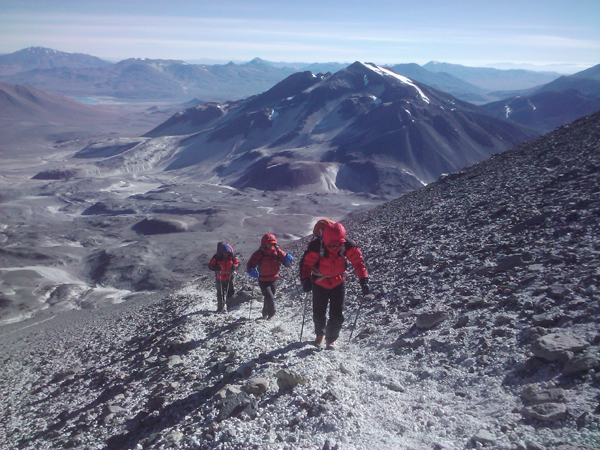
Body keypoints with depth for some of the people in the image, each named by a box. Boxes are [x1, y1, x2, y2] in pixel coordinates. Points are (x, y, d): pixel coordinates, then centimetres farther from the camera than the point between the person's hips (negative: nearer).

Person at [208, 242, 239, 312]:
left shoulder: (232, 256, -6)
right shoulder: (216, 257, -11)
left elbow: (237, 263, 5)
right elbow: (210, 265, -9)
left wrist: (234, 266, -19)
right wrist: (216, 268, -31)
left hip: (229, 278, 1)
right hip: (219, 278, -1)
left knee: (230, 292, 4)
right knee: (220, 293, 5)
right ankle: (220, 307, 23)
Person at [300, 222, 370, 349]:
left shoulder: (348, 245, -23)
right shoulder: (316, 246, -29)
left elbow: (358, 261, -13)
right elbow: (306, 263, -23)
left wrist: (363, 280, -22)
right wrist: (305, 280, -39)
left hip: (338, 282, 1)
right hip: (319, 283, -1)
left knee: (337, 315, -4)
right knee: (318, 313, 10)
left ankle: (331, 339, 21)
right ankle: (320, 334, 42)